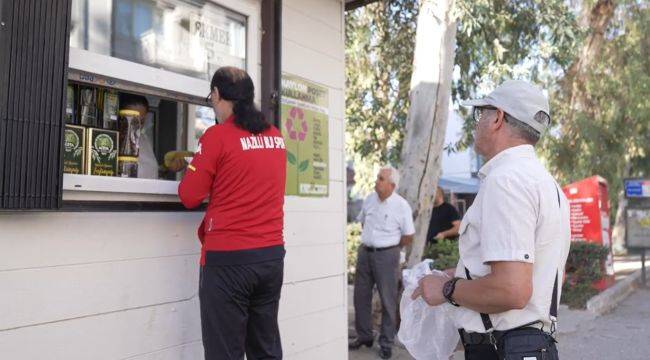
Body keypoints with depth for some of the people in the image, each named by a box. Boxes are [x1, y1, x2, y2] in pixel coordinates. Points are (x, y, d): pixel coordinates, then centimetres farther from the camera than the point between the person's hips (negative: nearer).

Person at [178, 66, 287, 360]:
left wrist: (196, 169, 13)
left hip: (228, 257, -6)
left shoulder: (218, 135, -9)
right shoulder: (276, 137, 9)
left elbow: (190, 196, -6)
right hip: (272, 254, 6)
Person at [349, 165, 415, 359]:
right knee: (361, 296, 13)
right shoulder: (370, 199, 3)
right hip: (364, 252, 6)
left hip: (386, 255, -5)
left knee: (388, 300, 3)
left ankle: (386, 343, 17)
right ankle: (364, 336, 29)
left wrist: (387, 245, 0)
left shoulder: (401, 205, -13)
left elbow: (408, 237, -7)